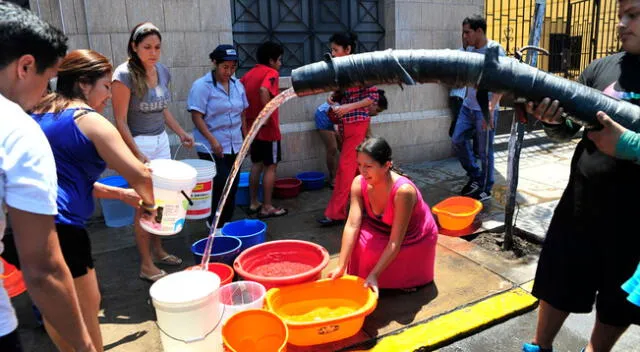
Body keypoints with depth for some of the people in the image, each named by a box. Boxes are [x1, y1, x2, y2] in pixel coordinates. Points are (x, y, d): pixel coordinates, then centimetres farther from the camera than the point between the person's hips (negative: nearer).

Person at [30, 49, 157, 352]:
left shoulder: (38, 116, 15)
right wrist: (148, 203, 9)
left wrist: (119, 194, 19)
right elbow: (140, 175, -12)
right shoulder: (89, 120, -9)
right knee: (86, 310, 11)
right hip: (58, 229, -9)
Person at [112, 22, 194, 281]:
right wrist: (138, 155, -19)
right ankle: (146, 265, 11)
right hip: (137, 143, -6)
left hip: (161, 140, 7)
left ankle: (158, 250, 29)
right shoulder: (125, 75, -15)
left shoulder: (163, 71, 5)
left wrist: (180, 133, 13)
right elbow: (120, 121, -15)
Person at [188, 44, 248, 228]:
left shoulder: (238, 85, 10)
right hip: (212, 148, -6)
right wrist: (213, 141, -21)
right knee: (222, 187, -8)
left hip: (234, 147, 6)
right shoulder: (202, 86, -9)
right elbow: (197, 116, -13)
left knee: (232, 187, 10)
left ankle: (226, 223, 24)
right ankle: (216, 225, 10)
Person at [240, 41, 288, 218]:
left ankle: (253, 203, 22)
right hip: (267, 129, -8)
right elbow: (264, 90, -32)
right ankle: (267, 208, 6)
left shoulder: (249, 74, 11)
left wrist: (249, 115, 12)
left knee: (257, 164, 16)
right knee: (270, 166, 1)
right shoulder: (271, 73, -12)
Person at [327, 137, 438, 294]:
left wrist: (374, 275, -39)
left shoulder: (403, 191, -37)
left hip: (414, 240, -4)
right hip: (384, 230, 4)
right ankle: (361, 280, 0)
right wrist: (341, 267, -33)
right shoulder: (359, 183, -22)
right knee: (360, 237, -25)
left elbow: (395, 243, -35)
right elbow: (352, 225, -26)